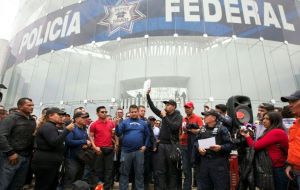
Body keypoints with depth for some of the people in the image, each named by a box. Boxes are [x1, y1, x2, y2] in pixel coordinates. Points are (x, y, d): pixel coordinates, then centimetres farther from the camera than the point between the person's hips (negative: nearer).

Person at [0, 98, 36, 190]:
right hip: (13, 156, -5)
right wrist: (10, 153, -18)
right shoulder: (12, 118, -9)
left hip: (26, 157, 6)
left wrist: (31, 152, 1)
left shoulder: (32, 120, 8)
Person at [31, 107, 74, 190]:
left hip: (50, 163, 11)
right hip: (45, 164, -11)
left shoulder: (52, 126, 18)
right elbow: (54, 143, -28)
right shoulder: (48, 126, -16)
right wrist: (67, 130, -26)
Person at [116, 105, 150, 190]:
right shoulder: (125, 122, 1)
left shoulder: (143, 123, 7)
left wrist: (145, 145, -1)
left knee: (139, 172, 13)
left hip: (139, 151, 2)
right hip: (126, 151, -1)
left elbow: (147, 135, 11)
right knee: (124, 172, 11)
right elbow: (118, 133, -7)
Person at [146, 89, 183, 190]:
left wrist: (164, 116, -16)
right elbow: (153, 107, 10)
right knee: (160, 170, 8)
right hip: (161, 144, 4)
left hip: (171, 145, -4)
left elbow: (174, 127, -20)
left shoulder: (178, 116, -3)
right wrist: (148, 95, 5)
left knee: (172, 170, 9)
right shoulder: (164, 114, 9)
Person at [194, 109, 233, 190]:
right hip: (204, 161, 5)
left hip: (219, 162, -5)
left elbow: (229, 144, -10)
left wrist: (220, 147, -26)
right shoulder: (202, 129, 9)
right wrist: (198, 148, -7)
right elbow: (196, 141, 12)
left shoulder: (222, 129, -8)